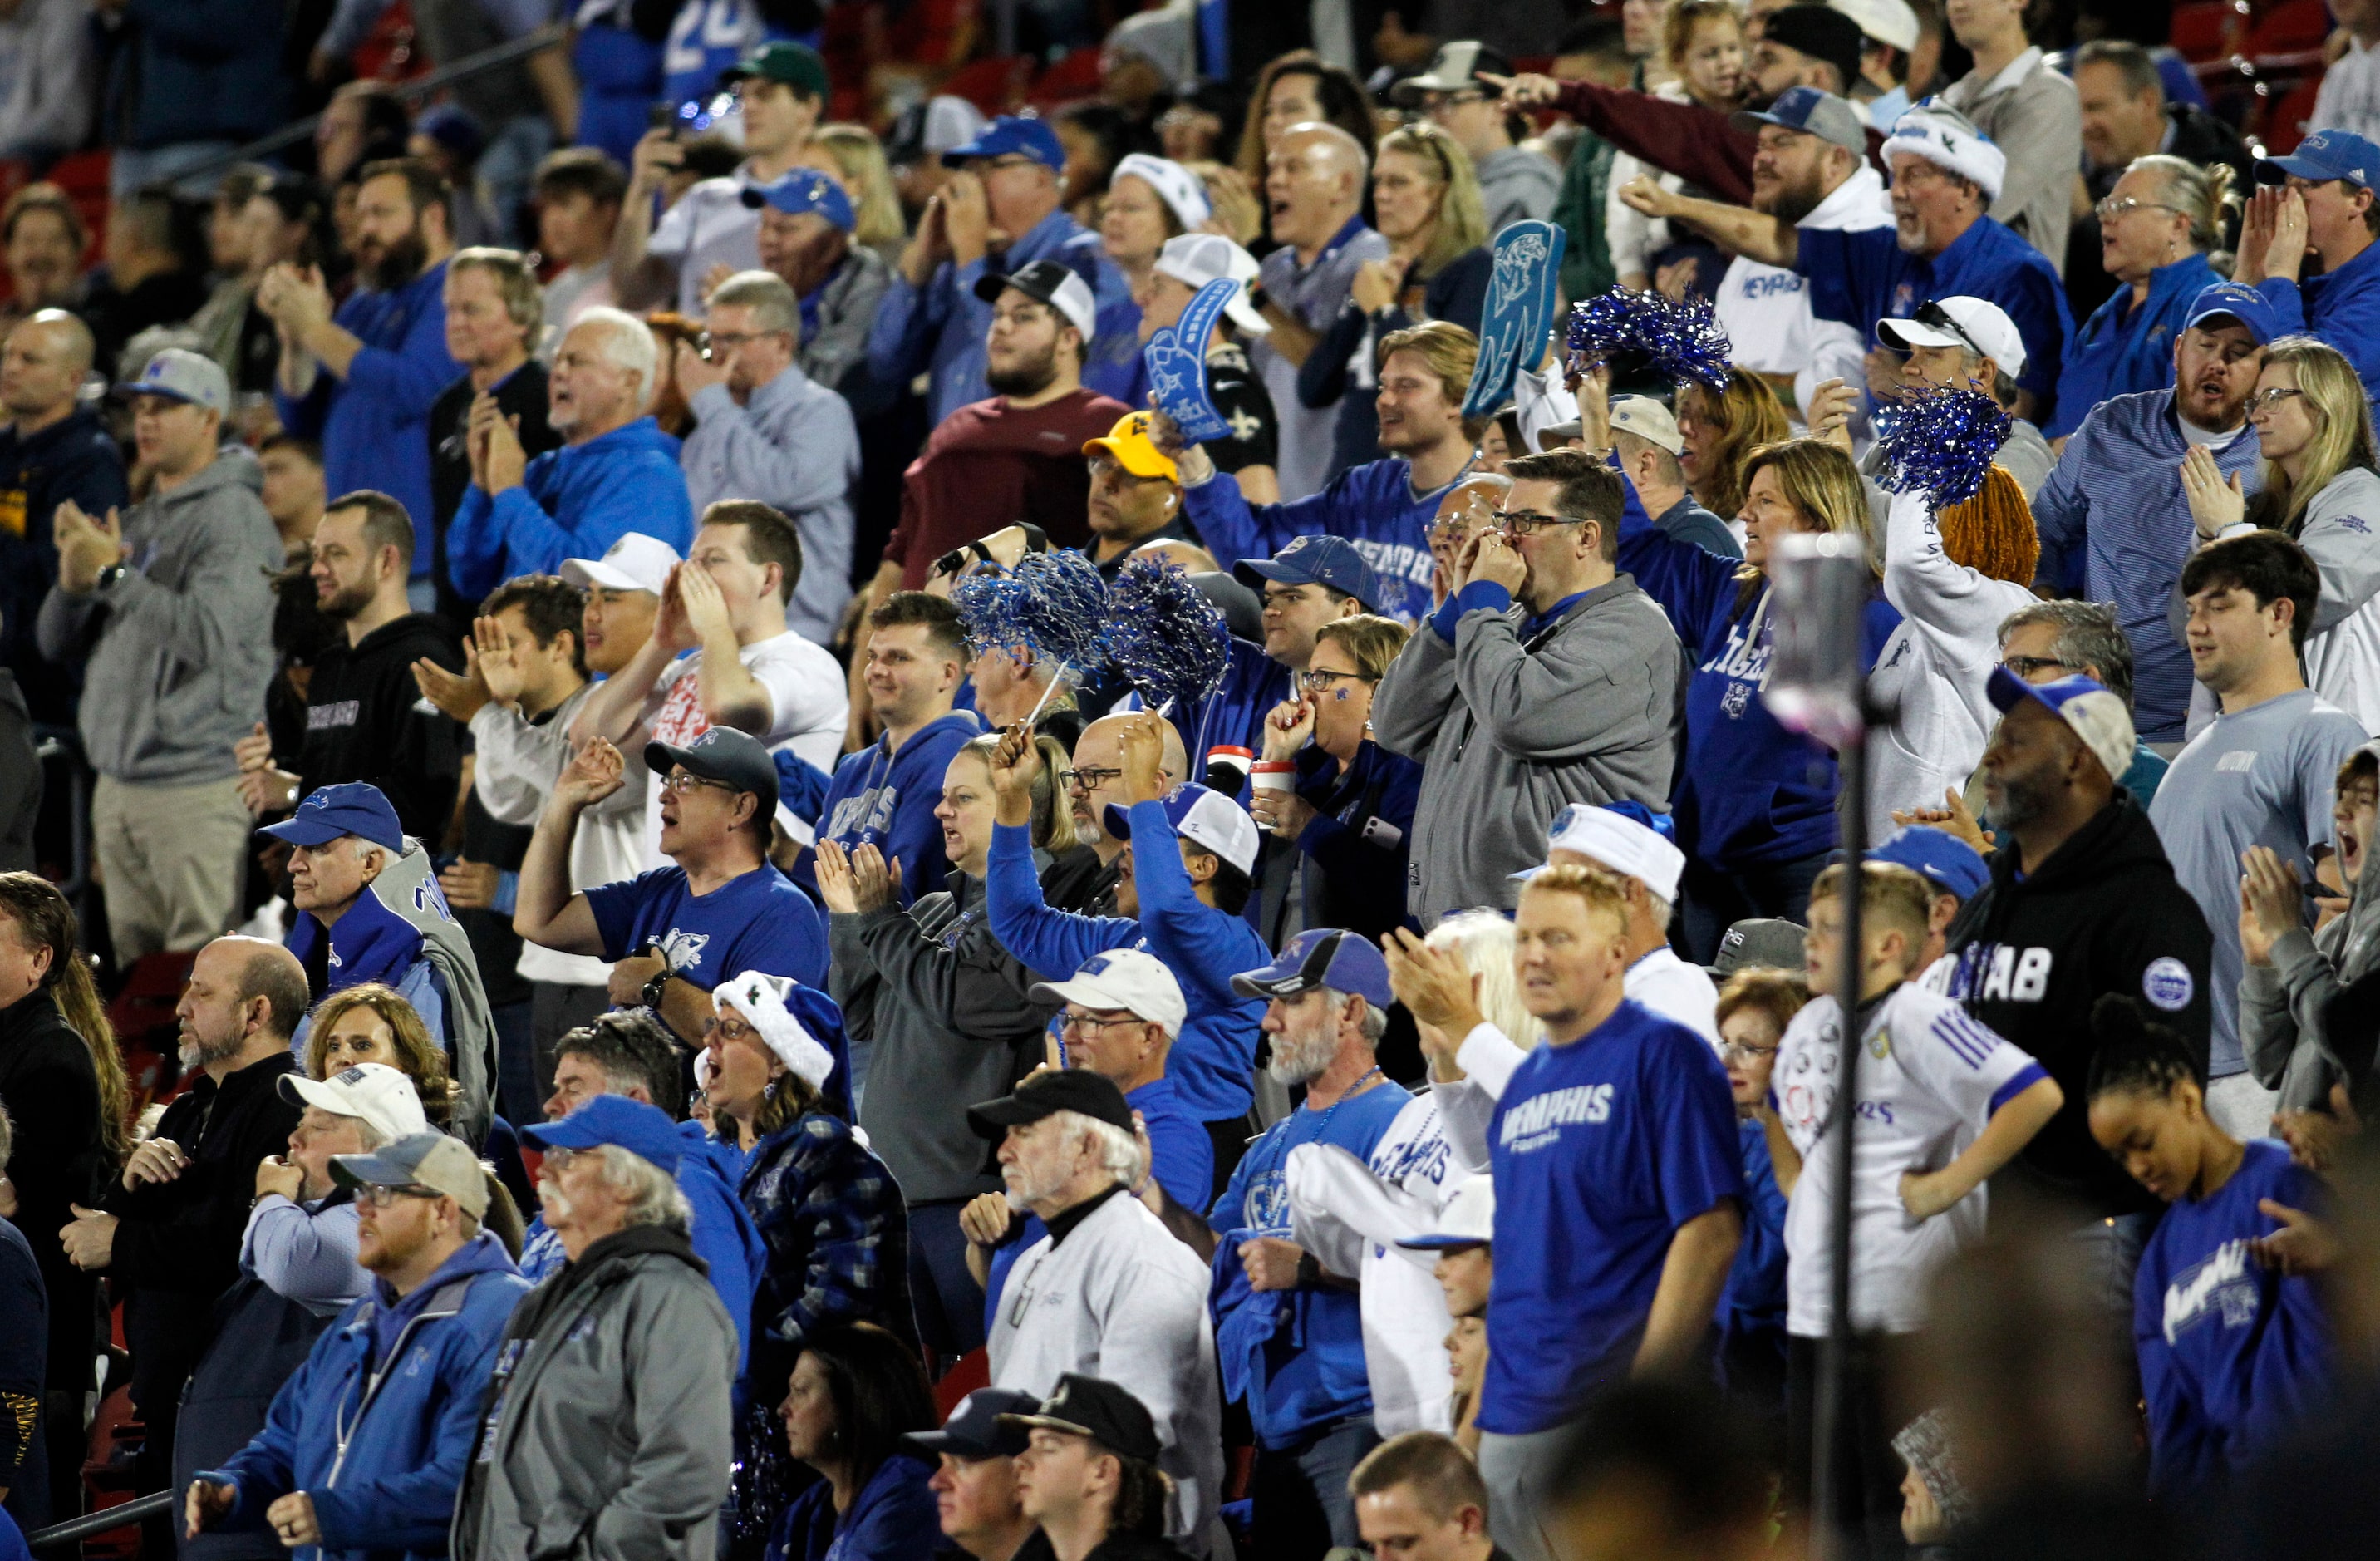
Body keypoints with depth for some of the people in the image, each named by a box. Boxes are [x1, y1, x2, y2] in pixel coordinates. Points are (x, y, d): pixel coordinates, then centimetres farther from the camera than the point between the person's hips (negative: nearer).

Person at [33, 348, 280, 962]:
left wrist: (113, 574, -16)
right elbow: (56, 642, 18)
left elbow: (211, 636, -21)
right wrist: (75, 576, -3)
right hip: (117, 786, 8)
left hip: (197, 788, -8)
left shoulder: (233, 518, -6)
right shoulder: (134, 522, 18)